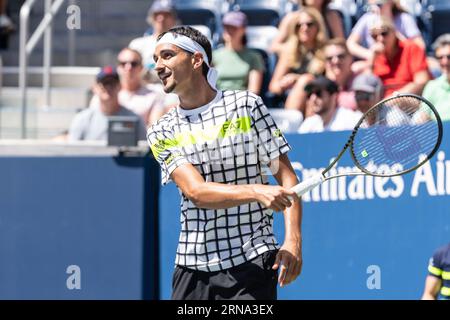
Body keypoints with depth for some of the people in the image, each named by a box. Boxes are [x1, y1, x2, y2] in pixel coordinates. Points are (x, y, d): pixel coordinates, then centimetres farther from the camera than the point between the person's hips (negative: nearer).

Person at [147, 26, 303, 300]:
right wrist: (256, 192, -26)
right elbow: (196, 192, -10)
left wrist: (293, 239, -13)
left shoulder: (247, 105, 2)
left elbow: (286, 175, 1)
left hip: (252, 260, -3)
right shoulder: (161, 133, 5)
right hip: (193, 266, 3)